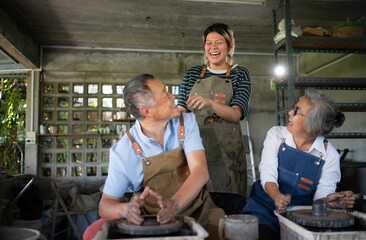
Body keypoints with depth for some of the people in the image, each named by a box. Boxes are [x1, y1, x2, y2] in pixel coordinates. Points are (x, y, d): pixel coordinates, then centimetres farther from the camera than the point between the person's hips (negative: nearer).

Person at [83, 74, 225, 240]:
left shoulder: (187, 122, -8)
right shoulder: (123, 151, -14)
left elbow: (200, 171, -20)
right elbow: (105, 205, -10)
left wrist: (174, 203, -39)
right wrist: (126, 209, -34)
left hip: (196, 209, 1)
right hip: (150, 219, 0)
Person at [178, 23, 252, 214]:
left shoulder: (240, 74, 7)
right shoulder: (193, 74, 13)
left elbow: (236, 114, -8)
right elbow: (181, 111, 10)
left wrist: (210, 102, -25)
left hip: (227, 151, -1)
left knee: (229, 209, -4)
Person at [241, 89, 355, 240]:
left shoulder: (329, 155, -3)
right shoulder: (276, 134, -1)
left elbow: (323, 192, -5)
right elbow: (267, 174, -11)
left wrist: (327, 200, -30)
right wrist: (277, 196, -32)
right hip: (265, 208, -1)